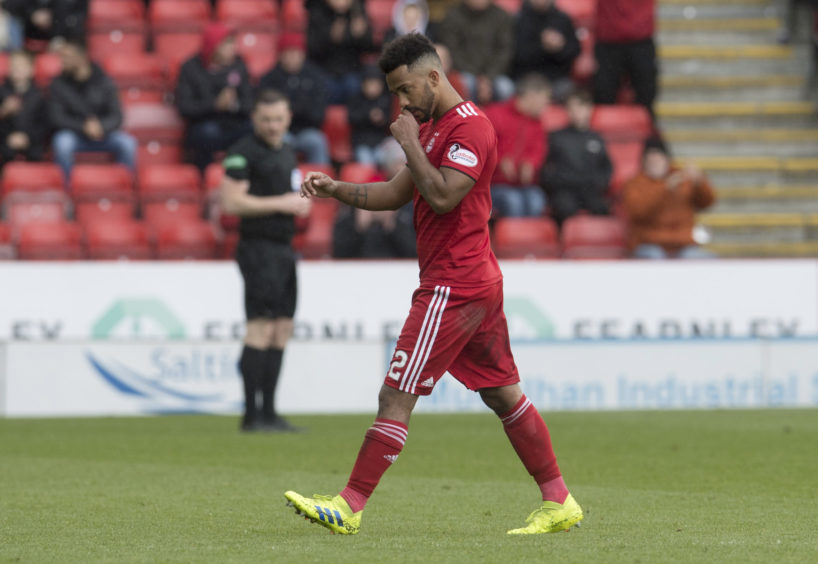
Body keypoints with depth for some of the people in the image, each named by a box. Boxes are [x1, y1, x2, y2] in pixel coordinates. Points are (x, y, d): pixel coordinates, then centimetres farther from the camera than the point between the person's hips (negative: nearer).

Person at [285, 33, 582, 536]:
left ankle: (349, 508, -9)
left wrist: (410, 144, -15)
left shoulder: (469, 127, -14)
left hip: (452, 287, -11)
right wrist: (337, 189, 7)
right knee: (504, 395, 12)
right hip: (479, 282, 11)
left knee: (396, 397, -10)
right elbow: (397, 193, 20)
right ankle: (560, 503, 14)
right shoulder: (433, 127, 18)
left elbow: (442, 197, -24)